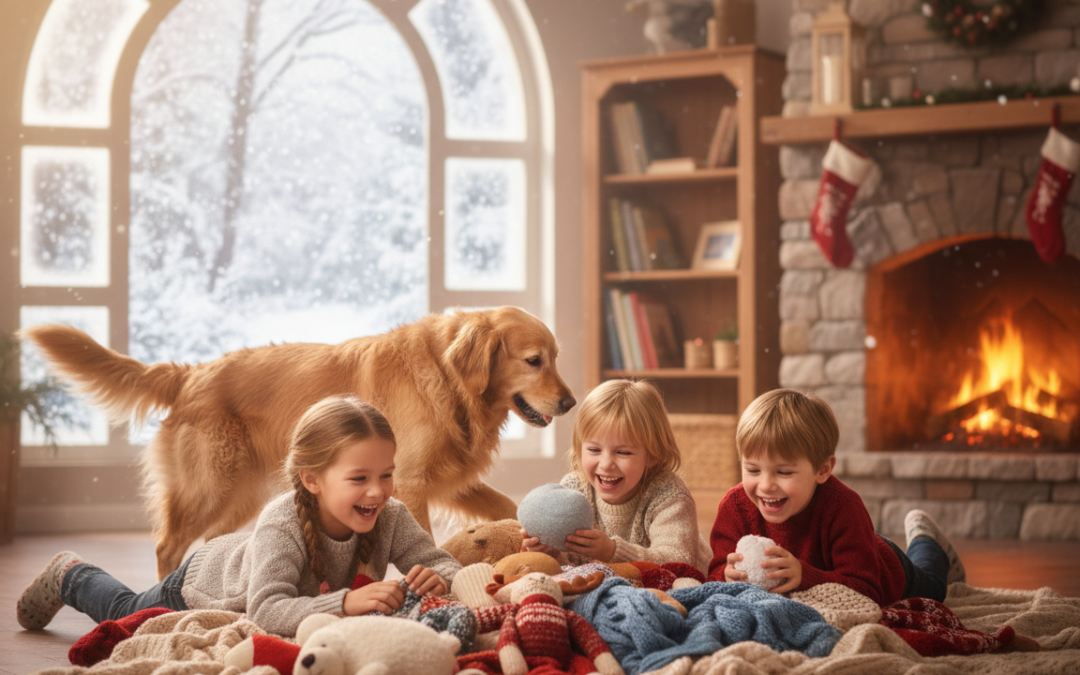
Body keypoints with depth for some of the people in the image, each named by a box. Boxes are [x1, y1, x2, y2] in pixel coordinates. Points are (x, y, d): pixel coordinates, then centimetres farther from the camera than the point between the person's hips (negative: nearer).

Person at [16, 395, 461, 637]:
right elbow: (267, 612, -57)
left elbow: (445, 564, -29)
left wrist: (436, 578, -53)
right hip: (206, 581, -4)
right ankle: (70, 577, 53)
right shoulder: (282, 524, -48)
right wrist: (345, 601, -69)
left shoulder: (390, 519, -33)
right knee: (125, 614, 24)